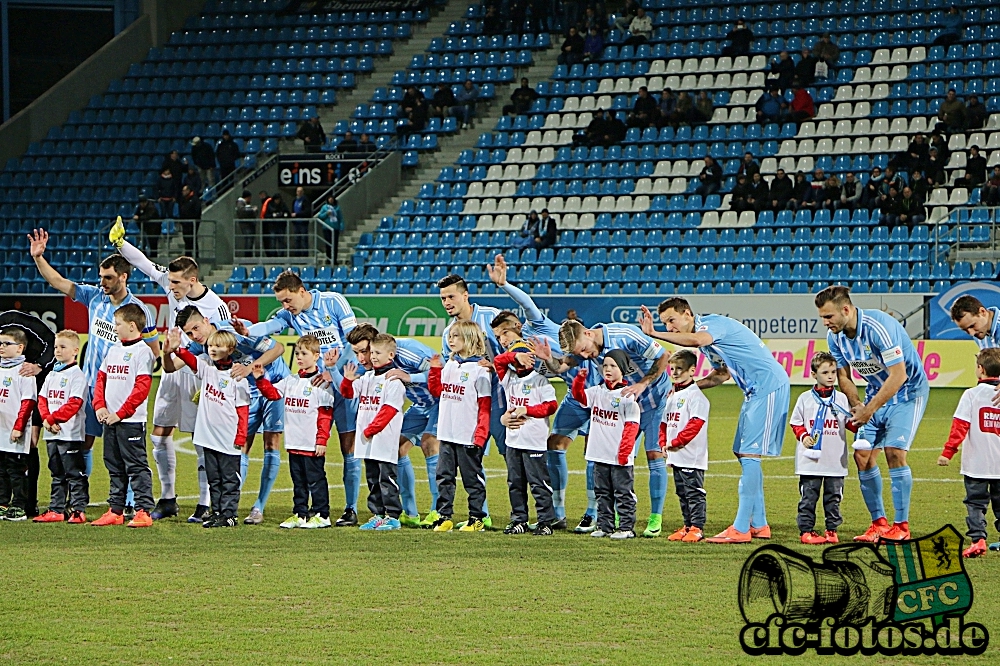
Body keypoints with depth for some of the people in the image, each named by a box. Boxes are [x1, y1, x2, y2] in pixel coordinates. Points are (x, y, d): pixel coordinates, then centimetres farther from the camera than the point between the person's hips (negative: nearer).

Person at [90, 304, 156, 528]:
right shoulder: (113, 350, 15)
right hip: (109, 419, 8)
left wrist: (120, 413, -16)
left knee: (136, 466, -7)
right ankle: (115, 510, 18)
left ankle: (144, 511, -6)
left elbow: (142, 388, -15)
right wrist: (99, 406, 0)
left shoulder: (142, 351, -9)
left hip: (131, 420, -8)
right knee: (114, 468, 12)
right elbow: (101, 379, 17)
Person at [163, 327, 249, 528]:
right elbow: (190, 359, -6)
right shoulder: (206, 369, 8)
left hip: (229, 440, -6)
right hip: (208, 435, 6)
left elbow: (243, 409, -7)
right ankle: (216, 511, 18)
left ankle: (229, 514, 3)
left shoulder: (237, 377, -7)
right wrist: (175, 349, -27)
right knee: (213, 478, 12)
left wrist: (241, 436, -10)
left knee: (229, 479, 1)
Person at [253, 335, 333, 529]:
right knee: (298, 481, 13)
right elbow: (272, 393, 10)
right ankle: (300, 514, 19)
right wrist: (260, 378, -5)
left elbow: (326, 415, -11)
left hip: (312, 445, -7)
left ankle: (321, 514, 5)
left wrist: (322, 440, -14)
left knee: (315, 480, -1)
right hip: (293, 443, 7)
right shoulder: (290, 381, 13)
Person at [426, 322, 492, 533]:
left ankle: (477, 518, 9)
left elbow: (485, 406, -11)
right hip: (447, 434, 7)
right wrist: (435, 369, 6)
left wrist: (480, 435, -16)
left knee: (472, 477, 2)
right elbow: (437, 390, 21)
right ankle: (444, 516, 12)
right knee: (444, 476, 7)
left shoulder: (479, 370, -10)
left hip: (468, 436, -7)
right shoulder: (449, 365, 11)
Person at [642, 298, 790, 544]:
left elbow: (696, 340, -39)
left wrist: (654, 334, -35)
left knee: (749, 453, -13)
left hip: (769, 386, -11)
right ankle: (759, 525, 17)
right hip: (756, 391, 11)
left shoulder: (712, 323, -15)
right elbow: (722, 373, 26)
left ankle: (740, 528, -16)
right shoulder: (704, 334, 15)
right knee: (742, 453, 12)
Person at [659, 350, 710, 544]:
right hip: (676, 456, 9)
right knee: (682, 492, 13)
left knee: (694, 492, -7)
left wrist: (675, 442, -17)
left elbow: (695, 424, -19)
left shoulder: (695, 395, -10)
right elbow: (665, 422, 23)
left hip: (692, 456, -9)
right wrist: (664, 442, 7)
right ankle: (687, 526, 20)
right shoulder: (672, 395, 17)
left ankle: (697, 528, -5)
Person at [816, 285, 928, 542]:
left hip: (907, 389, -7)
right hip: (876, 391, 7)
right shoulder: (835, 335, -7)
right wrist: (856, 405, -13)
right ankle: (879, 522, 7)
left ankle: (901, 525, -10)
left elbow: (898, 375, -30)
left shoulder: (878, 326, -30)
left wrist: (869, 410, -26)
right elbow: (843, 376, 5)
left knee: (894, 452, -18)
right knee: (862, 455, -3)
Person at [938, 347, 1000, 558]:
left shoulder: (971, 395, -7)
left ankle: (977, 538, -10)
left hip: (976, 464, -3)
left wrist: (948, 452, -10)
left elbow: (960, 426, -12)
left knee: (975, 503, 3)